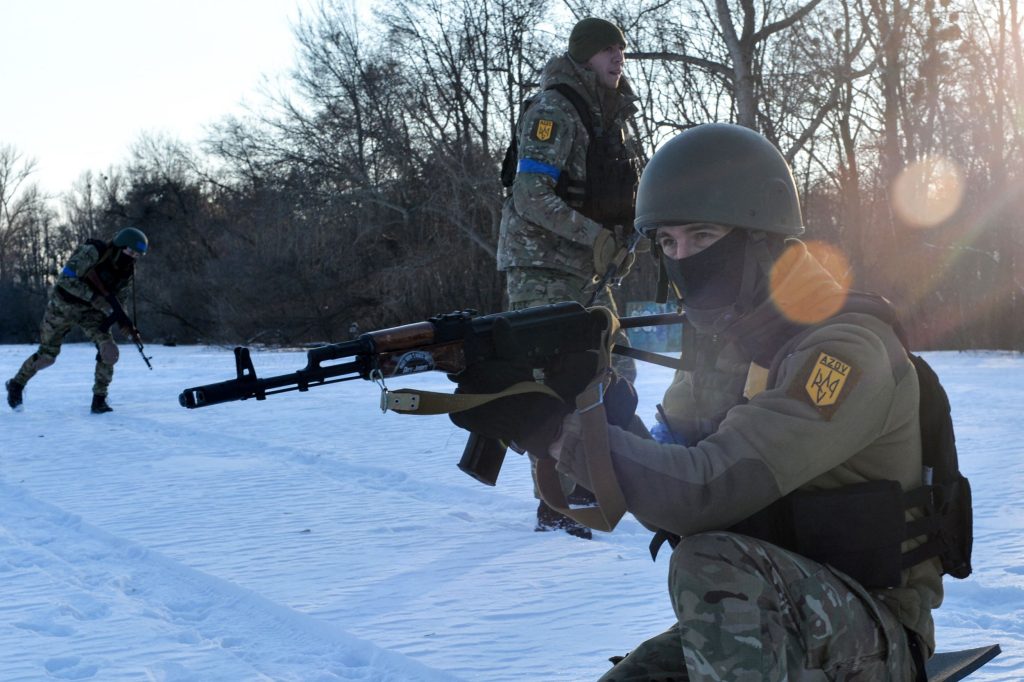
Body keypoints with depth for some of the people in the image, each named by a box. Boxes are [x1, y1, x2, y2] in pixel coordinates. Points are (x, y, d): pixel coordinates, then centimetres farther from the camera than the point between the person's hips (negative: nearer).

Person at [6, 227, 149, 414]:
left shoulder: (127, 272, -8)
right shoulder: (92, 253, -27)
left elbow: (118, 299, 3)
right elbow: (66, 279, -28)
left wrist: (124, 321, -17)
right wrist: (95, 297, -33)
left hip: (92, 310, 4)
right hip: (64, 305, -4)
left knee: (110, 352, -17)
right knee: (47, 355, 6)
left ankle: (99, 399, -1)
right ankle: (16, 384, 34)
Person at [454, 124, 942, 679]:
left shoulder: (846, 351, -21)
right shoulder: (719, 337, 7)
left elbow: (706, 491, -31)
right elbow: (667, 470, 5)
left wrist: (551, 427, -31)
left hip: (870, 637, -7)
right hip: (747, 623, 7)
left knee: (713, 565, -34)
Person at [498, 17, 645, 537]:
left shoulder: (614, 116, 15)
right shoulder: (553, 110, -12)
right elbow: (530, 196, -20)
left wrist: (625, 238, 4)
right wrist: (596, 236, -22)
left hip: (588, 270, 9)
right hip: (541, 266, -9)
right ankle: (555, 505, -4)